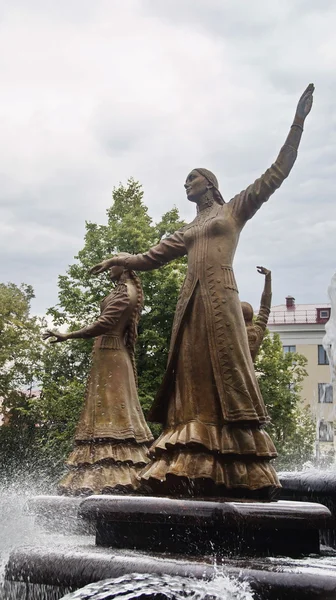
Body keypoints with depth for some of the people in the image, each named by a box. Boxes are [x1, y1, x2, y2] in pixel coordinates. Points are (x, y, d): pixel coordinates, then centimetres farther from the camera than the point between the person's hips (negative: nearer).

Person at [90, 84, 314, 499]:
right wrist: (118, 259, 23)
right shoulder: (187, 231, 26)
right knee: (192, 380, -2)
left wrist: (297, 125, 2)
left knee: (225, 376, -12)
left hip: (219, 298, -6)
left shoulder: (235, 209, 12)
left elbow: (277, 173, 7)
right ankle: (193, 468, -6)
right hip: (191, 302, 6)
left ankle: (239, 474, -13)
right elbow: (151, 257, 33)